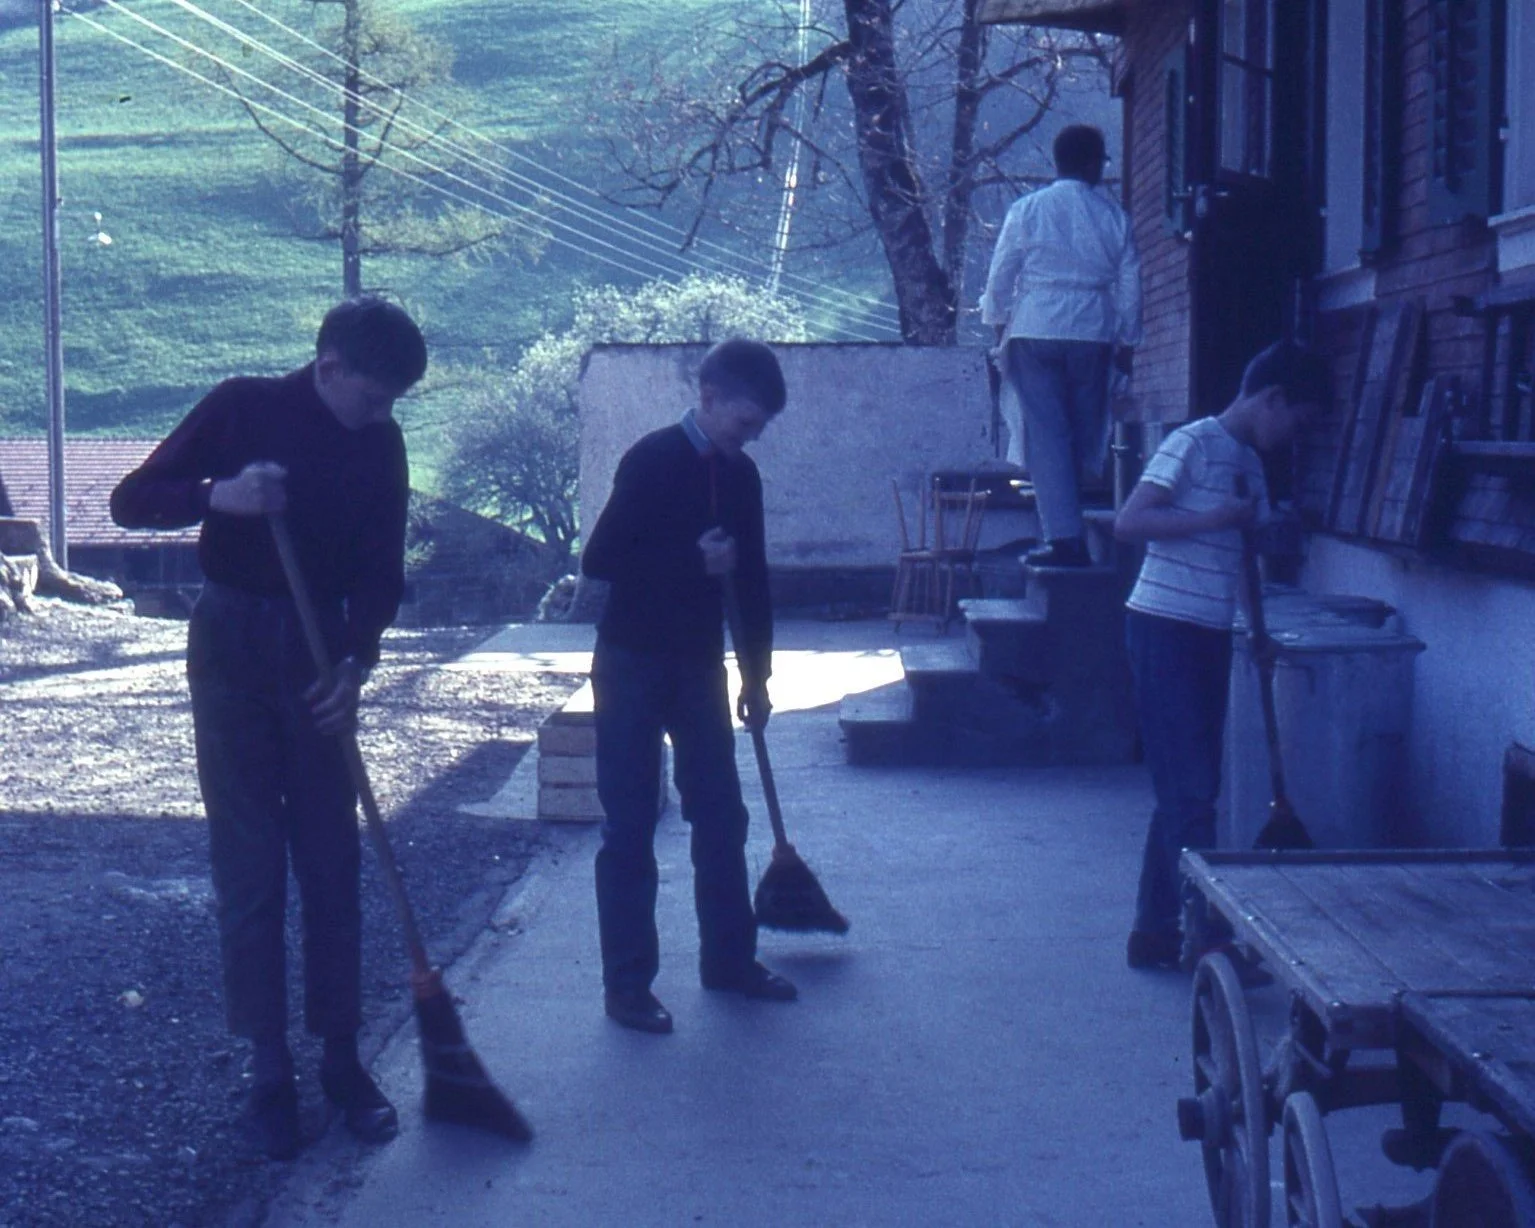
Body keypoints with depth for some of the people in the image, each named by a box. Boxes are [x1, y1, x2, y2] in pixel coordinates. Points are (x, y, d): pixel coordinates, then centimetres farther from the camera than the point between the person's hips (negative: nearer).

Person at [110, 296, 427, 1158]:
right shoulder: (242, 408, -6)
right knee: (248, 865, 0)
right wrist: (219, 496, -25)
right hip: (233, 648, -3)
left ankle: (343, 1058, 12)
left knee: (333, 865, 4)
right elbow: (132, 501, -7)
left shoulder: (380, 442, 2)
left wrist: (358, 663, -12)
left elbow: (382, 572, 4)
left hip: (320, 660, 3)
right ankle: (270, 1072, 6)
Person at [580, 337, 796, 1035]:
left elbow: (751, 579, 13)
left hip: (699, 665, 6)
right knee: (630, 826, -1)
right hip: (633, 664, -6)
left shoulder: (739, 475, 6)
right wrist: (694, 561, -21)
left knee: (721, 815, 11)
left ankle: (729, 958, 24)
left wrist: (756, 674, 13)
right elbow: (598, 559, -18)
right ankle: (626, 983, 5)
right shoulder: (652, 462, -14)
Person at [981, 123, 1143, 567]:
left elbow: (1001, 275, 0)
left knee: (1047, 435, -3)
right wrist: (1126, 341, 15)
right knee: (1083, 435, 11)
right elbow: (1129, 285, 5)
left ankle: (1064, 538, -10)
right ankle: (1068, 526, 17)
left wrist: (999, 323, 15)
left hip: (1034, 332, -2)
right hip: (1092, 336, 2)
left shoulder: (1026, 210, -2)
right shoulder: (1113, 216, 2)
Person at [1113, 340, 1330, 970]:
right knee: (1189, 790, -8)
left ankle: (1156, 932, 17)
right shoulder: (1195, 443, -10)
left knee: (1188, 790, 10)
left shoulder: (1250, 464, 16)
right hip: (1164, 631, -9)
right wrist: (1215, 518, -20)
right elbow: (1128, 522, -18)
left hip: (1210, 636, 9)